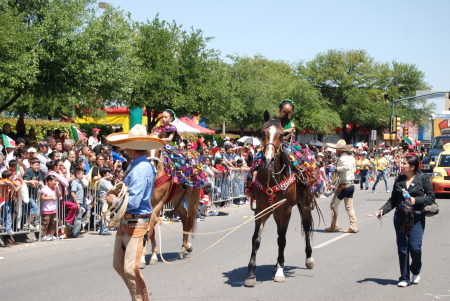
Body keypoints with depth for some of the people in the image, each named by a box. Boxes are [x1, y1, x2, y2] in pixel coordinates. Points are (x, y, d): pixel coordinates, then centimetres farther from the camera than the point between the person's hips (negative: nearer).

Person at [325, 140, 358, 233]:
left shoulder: (342, 158, -16)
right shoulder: (350, 157, 12)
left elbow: (347, 167, -33)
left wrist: (337, 169, -21)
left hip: (343, 185, -8)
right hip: (351, 184, 8)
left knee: (333, 205, 4)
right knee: (349, 207, 12)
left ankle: (334, 226, 7)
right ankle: (353, 227, 8)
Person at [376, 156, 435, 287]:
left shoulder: (422, 179, -3)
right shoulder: (399, 180, 7)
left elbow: (431, 197, -2)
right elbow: (393, 200, 11)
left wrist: (416, 200, -17)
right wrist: (382, 210, -3)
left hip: (417, 217, -3)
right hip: (400, 217, 3)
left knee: (415, 247, -9)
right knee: (402, 248, 4)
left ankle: (415, 271, 20)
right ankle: (404, 278, 15)